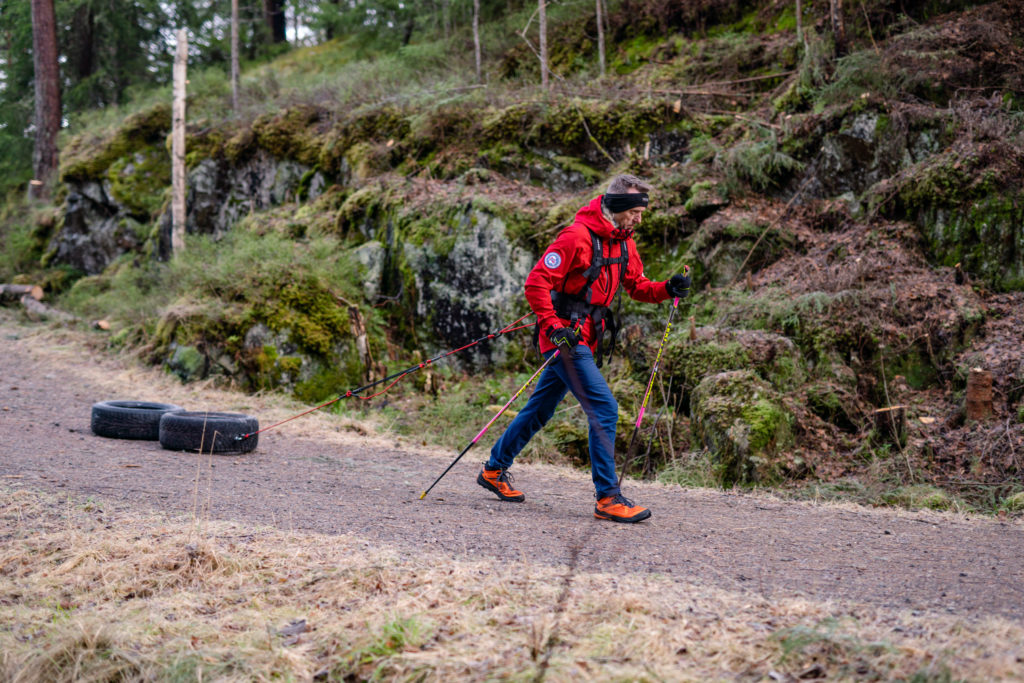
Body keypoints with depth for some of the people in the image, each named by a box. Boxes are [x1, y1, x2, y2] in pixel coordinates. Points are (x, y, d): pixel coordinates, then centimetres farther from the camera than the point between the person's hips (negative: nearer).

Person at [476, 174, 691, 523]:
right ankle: (607, 497, -11)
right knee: (604, 409, -15)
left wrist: (669, 288, -3)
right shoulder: (576, 237, -16)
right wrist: (554, 327, -25)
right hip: (564, 337, -9)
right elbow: (536, 283, -18)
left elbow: (636, 285, 16)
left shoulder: (623, 242, 11)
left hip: (584, 340, 9)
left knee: (540, 409, 18)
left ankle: (494, 470, 33)